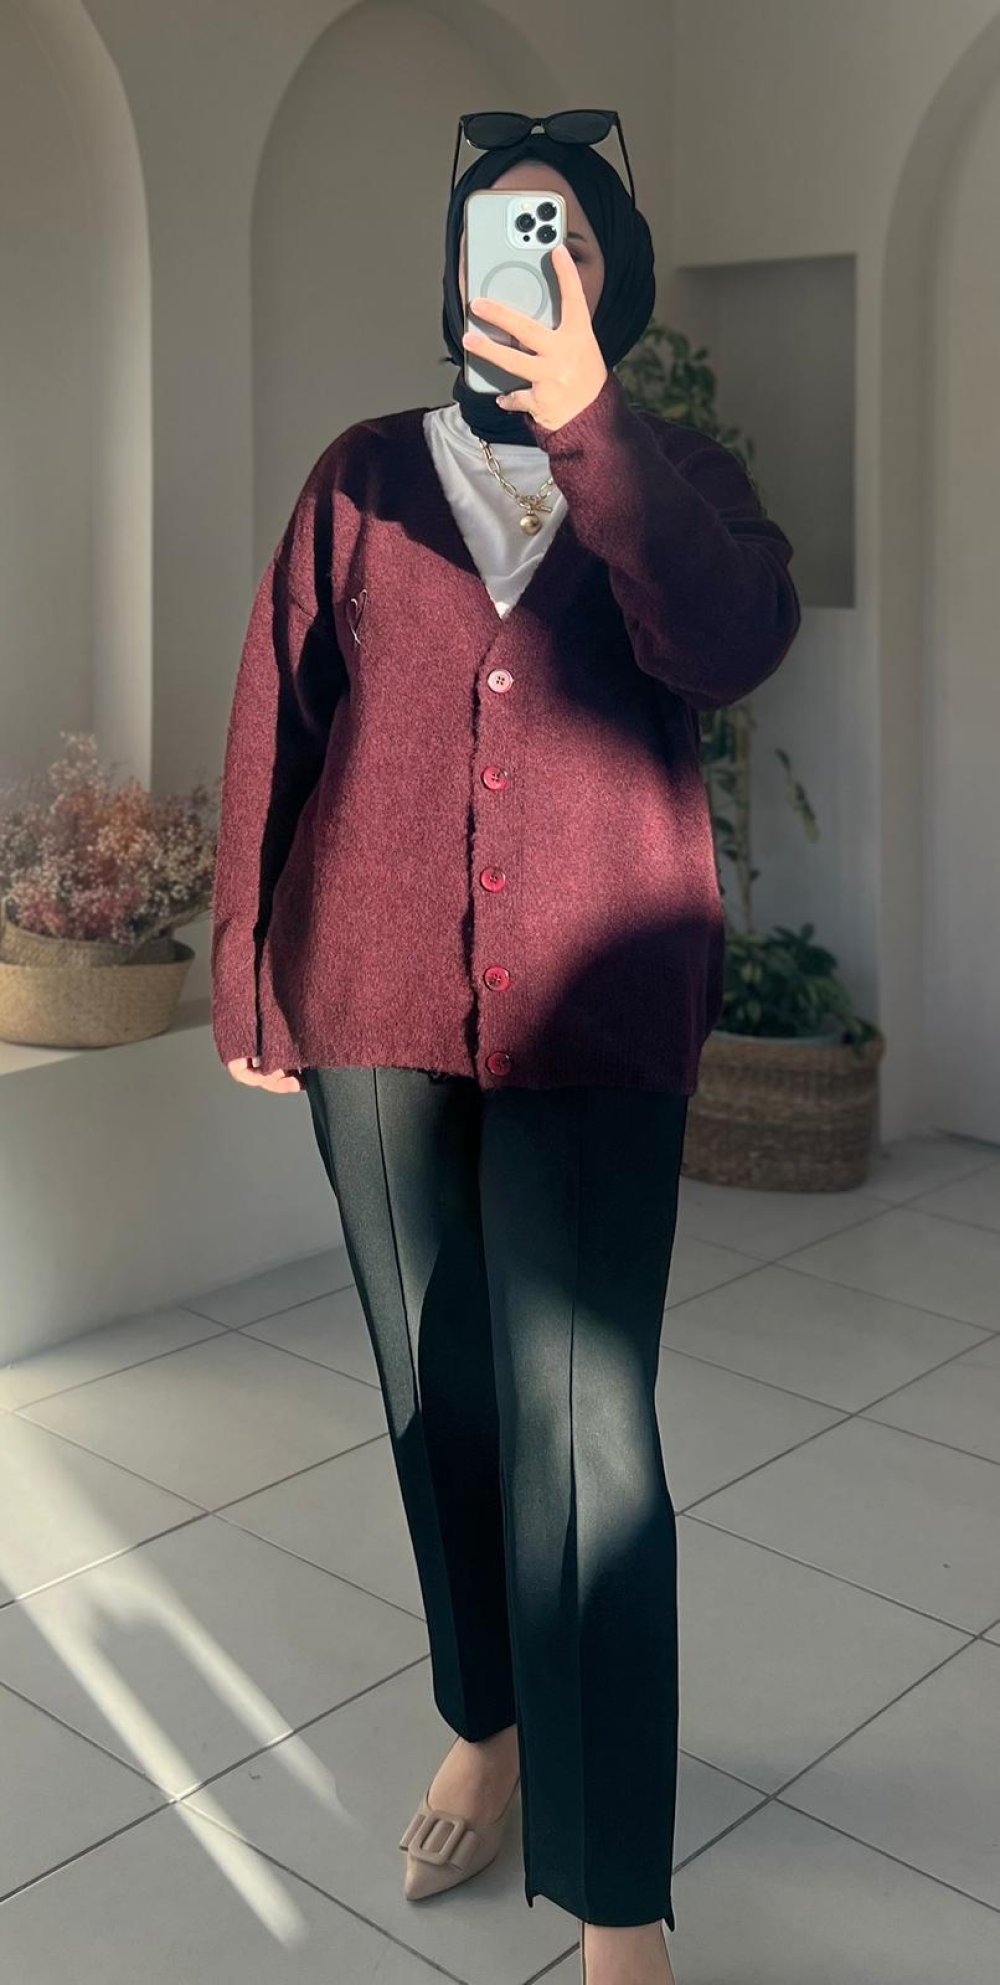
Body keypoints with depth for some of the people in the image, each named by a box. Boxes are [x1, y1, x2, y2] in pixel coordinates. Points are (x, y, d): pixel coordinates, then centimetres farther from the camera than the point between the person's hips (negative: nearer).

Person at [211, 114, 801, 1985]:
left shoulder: (676, 479, 8)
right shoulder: (363, 475, 10)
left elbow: (729, 643, -14)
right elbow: (271, 726, 9)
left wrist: (587, 419, -23)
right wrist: (246, 971, 7)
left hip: (593, 1011, -2)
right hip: (377, 1005, 3)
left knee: (583, 1429, -8)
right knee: (436, 1393, 14)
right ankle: (486, 1721, 37)